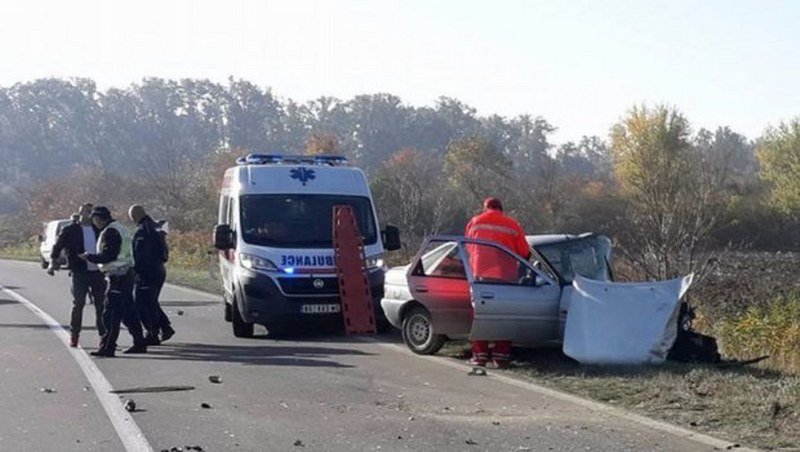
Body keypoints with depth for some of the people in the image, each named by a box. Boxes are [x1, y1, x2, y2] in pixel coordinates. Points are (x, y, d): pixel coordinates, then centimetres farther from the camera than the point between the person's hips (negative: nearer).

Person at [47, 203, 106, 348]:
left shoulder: (98, 229, 11)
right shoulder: (70, 230, 1)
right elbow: (58, 246, 0)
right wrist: (52, 263, -12)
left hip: (97, 272, 4)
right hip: (79, 272, -3)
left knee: (101, 304, 5)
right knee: (78, 303, -5)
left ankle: (103, 335, 12)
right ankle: (74, 335, 7)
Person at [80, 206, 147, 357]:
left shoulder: (110, 232, -14)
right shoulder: (121, 228, 17)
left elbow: (108, 255, -19)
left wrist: (89, 257, -8)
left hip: (117, 277, -10)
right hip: (127, 274, 10)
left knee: (110, 313, -8)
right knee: (128, 312, 15)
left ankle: (107, 348, -8)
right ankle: (139, 343, 19)